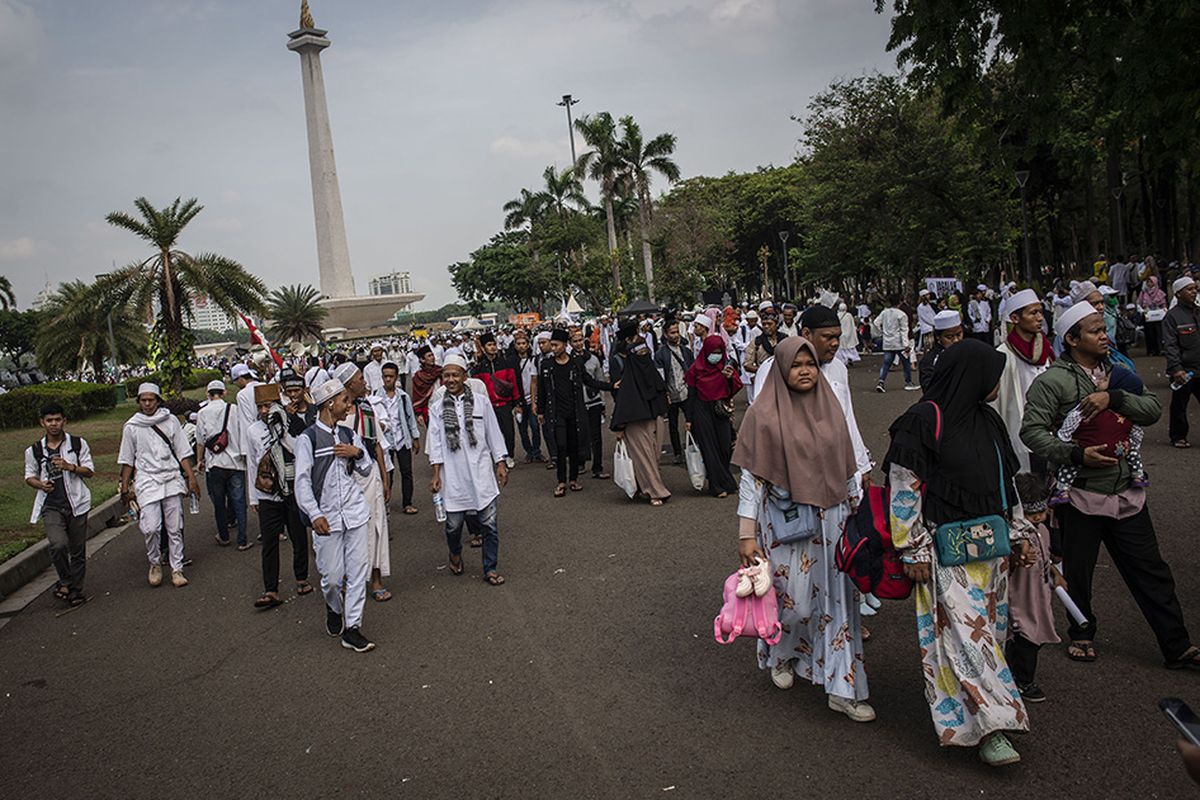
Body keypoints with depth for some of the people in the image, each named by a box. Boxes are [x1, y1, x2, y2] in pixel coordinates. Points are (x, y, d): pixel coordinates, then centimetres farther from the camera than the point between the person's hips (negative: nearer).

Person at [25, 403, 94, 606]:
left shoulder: (78, 444, 3)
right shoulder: (34, 450, 5)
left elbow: (90, 471, 4)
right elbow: (30, 476, 16)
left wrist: (70, 467, -14)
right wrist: (40, 484, -6)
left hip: (76, 503, 0)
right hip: (51, 506, 0)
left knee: (78, 549, 5)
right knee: (58, 544, -22)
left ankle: (76, 589, 21)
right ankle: (65, 581, 2)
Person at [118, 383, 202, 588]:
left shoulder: (170, 420, 5)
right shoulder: (131, 427, 4)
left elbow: (182, 452, 8)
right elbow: (127, 460, 11)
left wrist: (191, 478, 3)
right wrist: (125, 487, 10)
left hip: (172, 480, 1)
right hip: (147, 481, -1)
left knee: (175, 528, 3)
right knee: (150, 528, -10)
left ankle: (177, 570, 13)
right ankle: (155, 564, 14)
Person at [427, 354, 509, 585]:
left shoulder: (480, 401, 0)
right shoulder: (438, 407, 2)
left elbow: (494, 434, 5)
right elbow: (435, 442, 4)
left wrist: (501, 464, 4)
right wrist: (436, 474, -1)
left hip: (481, 473, 0)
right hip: (453, 477, 0)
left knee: (489, 523, 2)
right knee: (453, 523, 9)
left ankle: (490, 569, 17)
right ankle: (455, 554, 41)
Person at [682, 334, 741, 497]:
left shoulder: (726, 366, 6)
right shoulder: (696, 369, -3)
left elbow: (737, 388, 5)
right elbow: (690, 394, -2)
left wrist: (731, 378, -17)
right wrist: (689, 419, -5)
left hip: (721, 412, 3)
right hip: (702, 412, -3)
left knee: (725, 446, 1)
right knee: (709, 448, -1)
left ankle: (723, 481, 19)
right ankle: (718, 486, 4)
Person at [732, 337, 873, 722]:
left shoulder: (830, 408, 6)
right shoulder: (764, 415, -8)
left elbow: (847, 467, 13)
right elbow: (751, 477, -9)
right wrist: (746, 535, -11)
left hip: (831, 519, 4)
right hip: (786, 521, -4)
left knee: (838, 597, 4)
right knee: (794, 599, 3)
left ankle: (842, 688, 14)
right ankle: (780, 656, 35)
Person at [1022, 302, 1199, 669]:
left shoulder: (1118, 372, 10)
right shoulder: (1052, 381, -9)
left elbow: (1153, 409, 0)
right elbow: (1032, 431, -14)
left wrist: (1114, 398, -17)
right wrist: (1076, 454, -22)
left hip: (1127, 493, 5)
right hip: (1081, 494, -4)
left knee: (1151, 571, 9)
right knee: (1078, 572, 10)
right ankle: (1082, 634, 32)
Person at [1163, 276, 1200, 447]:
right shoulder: (1172, 316, -8)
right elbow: (1170, 345, -13)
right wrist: (1176, 368, -21)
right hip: (1184, 370, -5)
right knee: (1179, 406, 5)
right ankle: (1178, 436, 18)